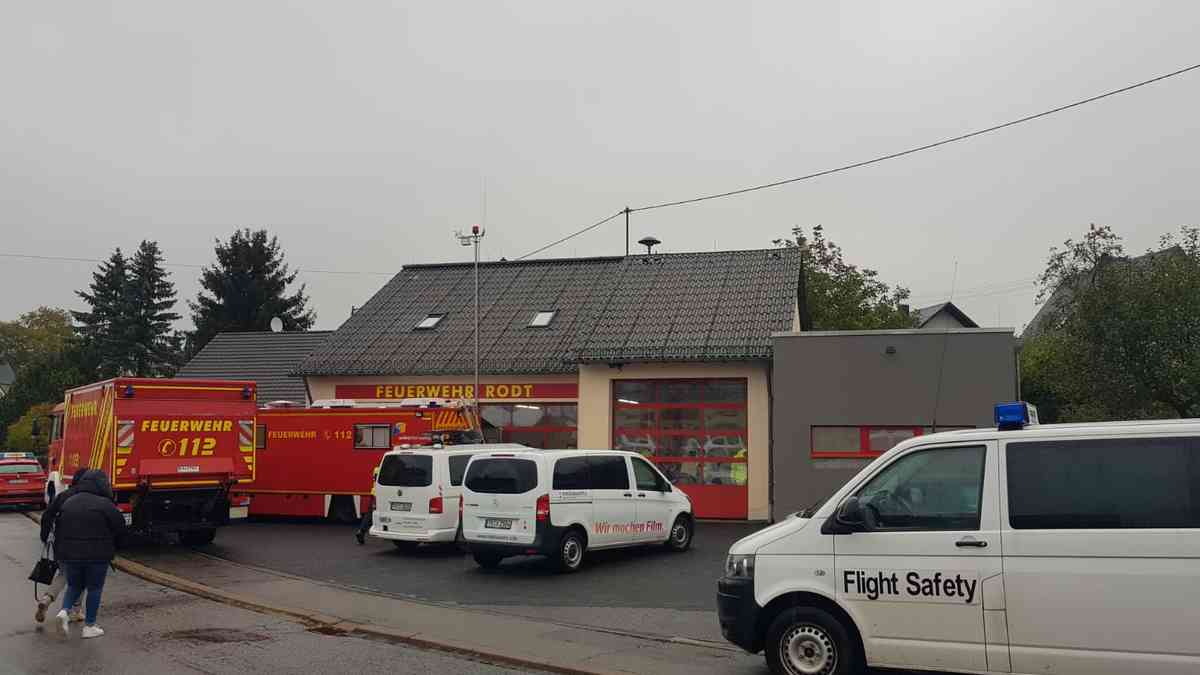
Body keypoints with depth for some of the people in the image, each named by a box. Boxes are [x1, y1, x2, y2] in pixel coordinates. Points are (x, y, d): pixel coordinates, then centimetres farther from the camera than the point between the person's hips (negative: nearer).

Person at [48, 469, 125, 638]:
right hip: (97, 555, -5)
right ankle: (89, 626, 11)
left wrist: (59, 555, 17)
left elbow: (58, 531, 10)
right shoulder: (104, 504, -12)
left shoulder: (67, 503, 7)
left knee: (74, 585, 23)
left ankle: (64, 610, -1)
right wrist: (111, 547, 9)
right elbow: (120, 527, -10)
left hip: (70, 554, 5)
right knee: (94, 588, 7)